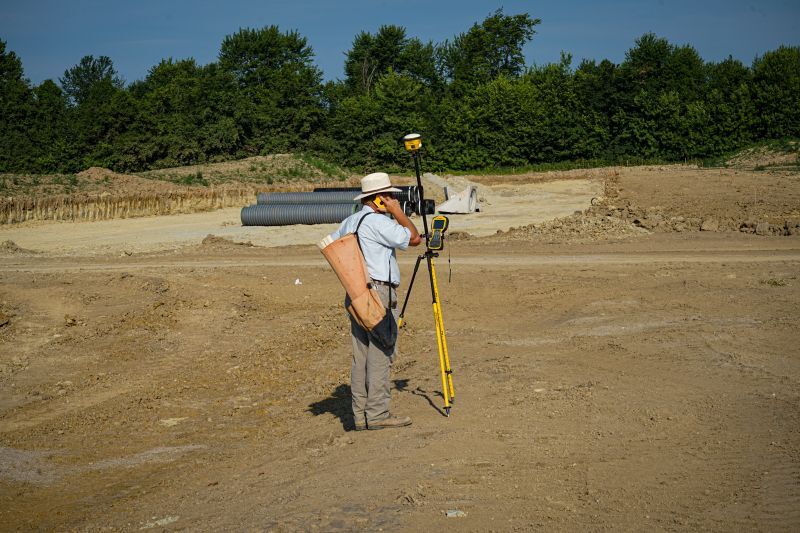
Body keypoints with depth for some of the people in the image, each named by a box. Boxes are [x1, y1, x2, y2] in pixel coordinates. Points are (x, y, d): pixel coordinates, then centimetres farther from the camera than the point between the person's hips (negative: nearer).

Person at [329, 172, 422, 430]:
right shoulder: (378, 222, -12)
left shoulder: (350, 221, 15)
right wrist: (397, 212, -4)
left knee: (361, 355, 9)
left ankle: (360, 414, 11)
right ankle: (377, 414, -3)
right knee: (381, 354, -5)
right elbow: (413, 238, -14)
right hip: (378, 293, -9)